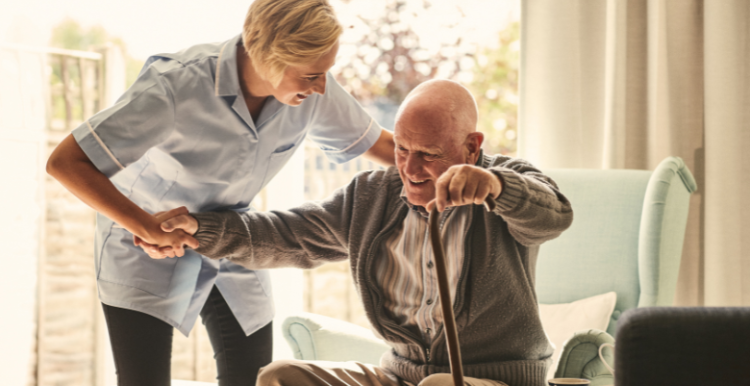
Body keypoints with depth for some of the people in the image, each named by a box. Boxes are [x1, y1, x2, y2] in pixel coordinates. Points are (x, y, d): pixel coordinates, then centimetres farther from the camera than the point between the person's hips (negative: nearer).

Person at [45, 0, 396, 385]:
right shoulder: (177, 86, -34)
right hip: (147, 239, -5)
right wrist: (145, 226, -34)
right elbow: (65, 162, -31)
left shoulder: (314, 90, -18)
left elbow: (379, 144, 0)